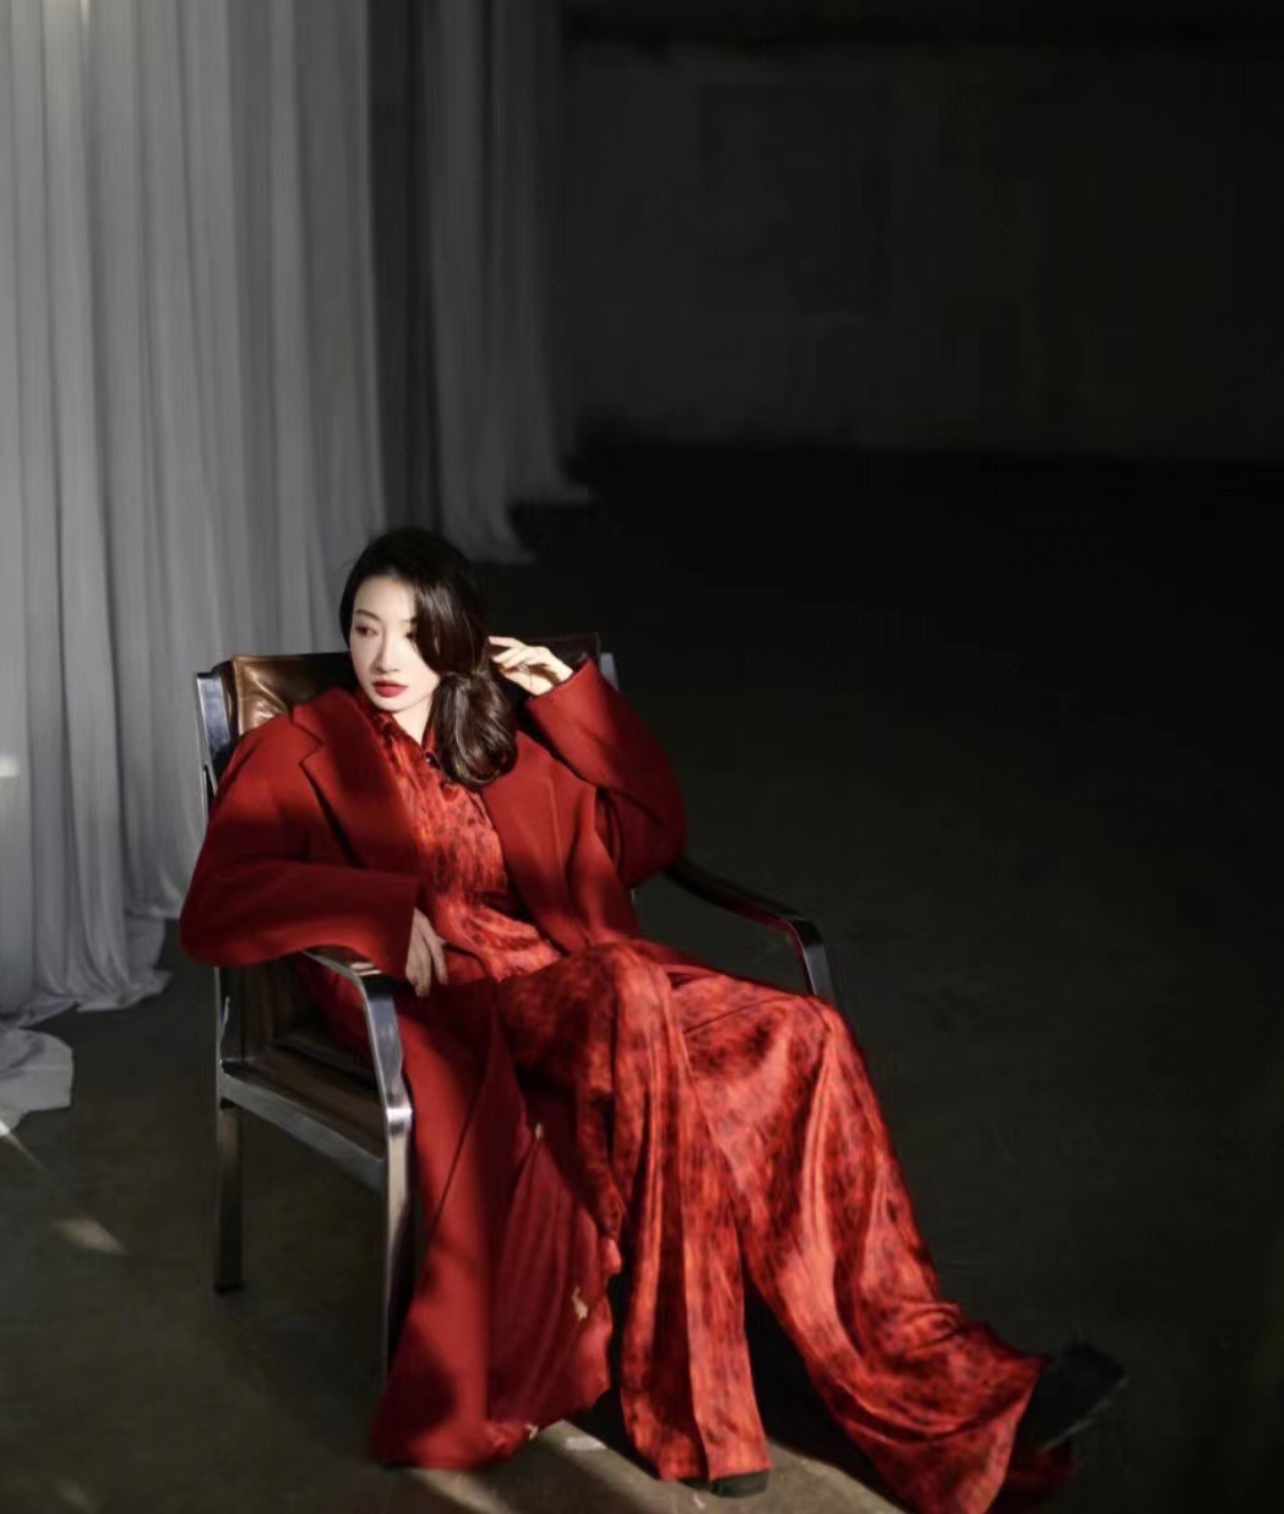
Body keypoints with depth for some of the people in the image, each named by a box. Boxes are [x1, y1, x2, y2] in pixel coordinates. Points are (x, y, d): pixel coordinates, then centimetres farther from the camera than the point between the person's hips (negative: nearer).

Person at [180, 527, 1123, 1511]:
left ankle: (921, 1379, -19)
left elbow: (654, 835, 20)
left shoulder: (506, 739, 21)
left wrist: (573, 698, 11)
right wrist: (388, 909, -23)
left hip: (577, 979, 5)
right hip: (454, 1003, -5)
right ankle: (691, 1401, -30)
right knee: (631, 999, -37)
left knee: (799, 1038, -21)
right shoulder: (301, 755, 6)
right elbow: (213, 911, -9)